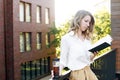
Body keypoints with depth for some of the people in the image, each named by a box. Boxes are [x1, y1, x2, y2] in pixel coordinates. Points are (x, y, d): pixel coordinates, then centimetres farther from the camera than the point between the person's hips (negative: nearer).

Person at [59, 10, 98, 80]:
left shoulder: (87, 38, 8)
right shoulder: (66, 38, -10)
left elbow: (89, 59, 11)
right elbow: (63, 61, -5)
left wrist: (93, 55, -8)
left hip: (88, 71, 6)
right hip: (76, 74, -5)